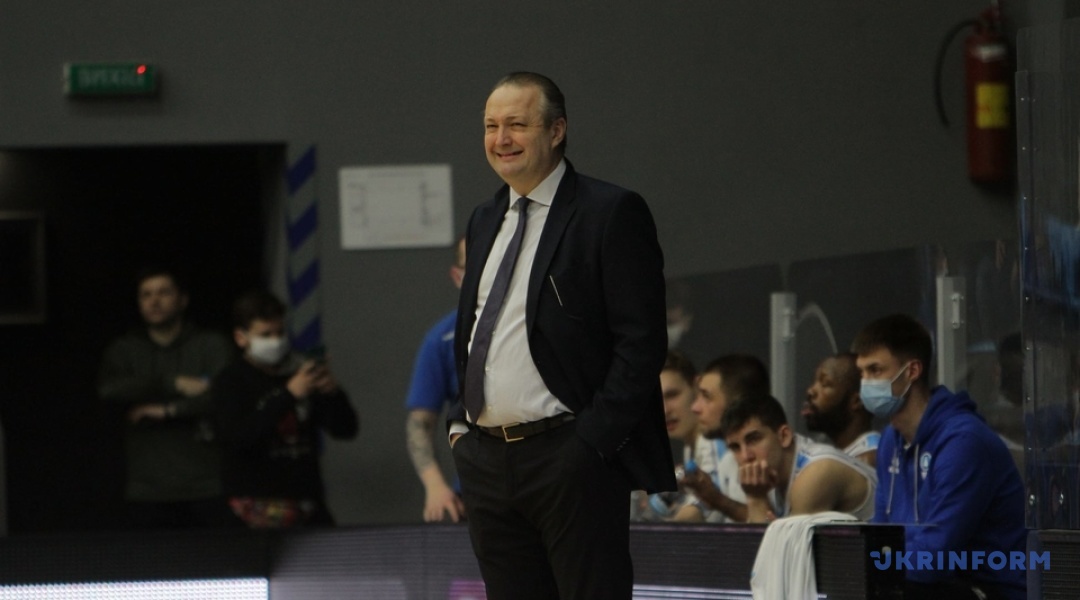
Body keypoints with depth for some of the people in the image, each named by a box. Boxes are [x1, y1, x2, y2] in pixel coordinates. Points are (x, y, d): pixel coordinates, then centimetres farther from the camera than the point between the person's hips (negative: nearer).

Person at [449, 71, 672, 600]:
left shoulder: (611, 214, -6)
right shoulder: (485, 220, 18)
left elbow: (642, 342, -10)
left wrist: (593, 442, -16)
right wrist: (461, 422, 13)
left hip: (570, 458, -7)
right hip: (486, 455, 7)